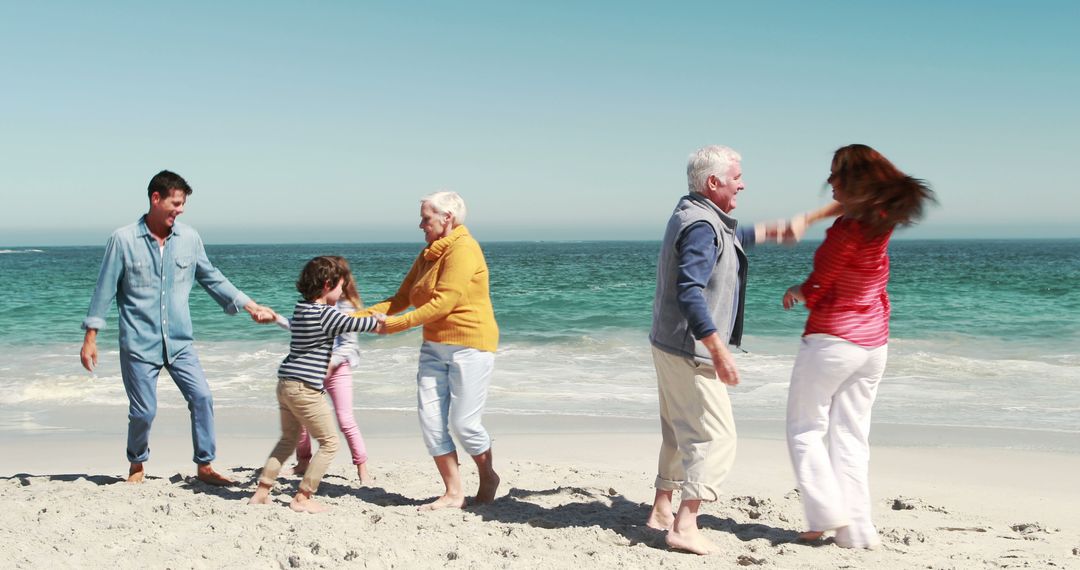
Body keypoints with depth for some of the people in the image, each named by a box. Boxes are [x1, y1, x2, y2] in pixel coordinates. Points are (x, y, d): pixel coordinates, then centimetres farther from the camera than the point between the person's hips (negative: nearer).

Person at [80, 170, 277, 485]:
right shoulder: (123, 239, -6)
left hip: (179, 343, 3)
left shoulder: (189, 238, 4)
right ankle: (137, 465, 28)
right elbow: (105, 290, -2)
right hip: (139, 343, -3)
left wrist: (251, 306, 10)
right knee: (143, 411, 1)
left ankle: (205, 466, 7)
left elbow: (212, 278, 14)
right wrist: (90, 338, -2)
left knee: (202, 397, -7)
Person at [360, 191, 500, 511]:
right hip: (435, 346, 8)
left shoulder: (463, 250, -14)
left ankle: (488, 478, 22)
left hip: (470, 345, -8)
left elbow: (444, 303, -22)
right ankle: (453, 493, 6)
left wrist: (399, 323, -21)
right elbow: (402, 299, 12)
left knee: (464, 423, -4)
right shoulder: (427, 256, 14)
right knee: (431, 419, -2)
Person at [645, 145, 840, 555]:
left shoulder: (691, 215, 12)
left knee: (681, 432, 20)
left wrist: (772, 231, 39)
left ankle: (662, 510, 28)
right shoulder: (701, 227, -20)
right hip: (690, 350, -11)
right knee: (715, 437, -7)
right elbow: (690, 294, -29)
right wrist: (719, 351, -30)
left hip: (671, 346, 11)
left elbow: (732, 238, 35)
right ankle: (685, 527, -9)